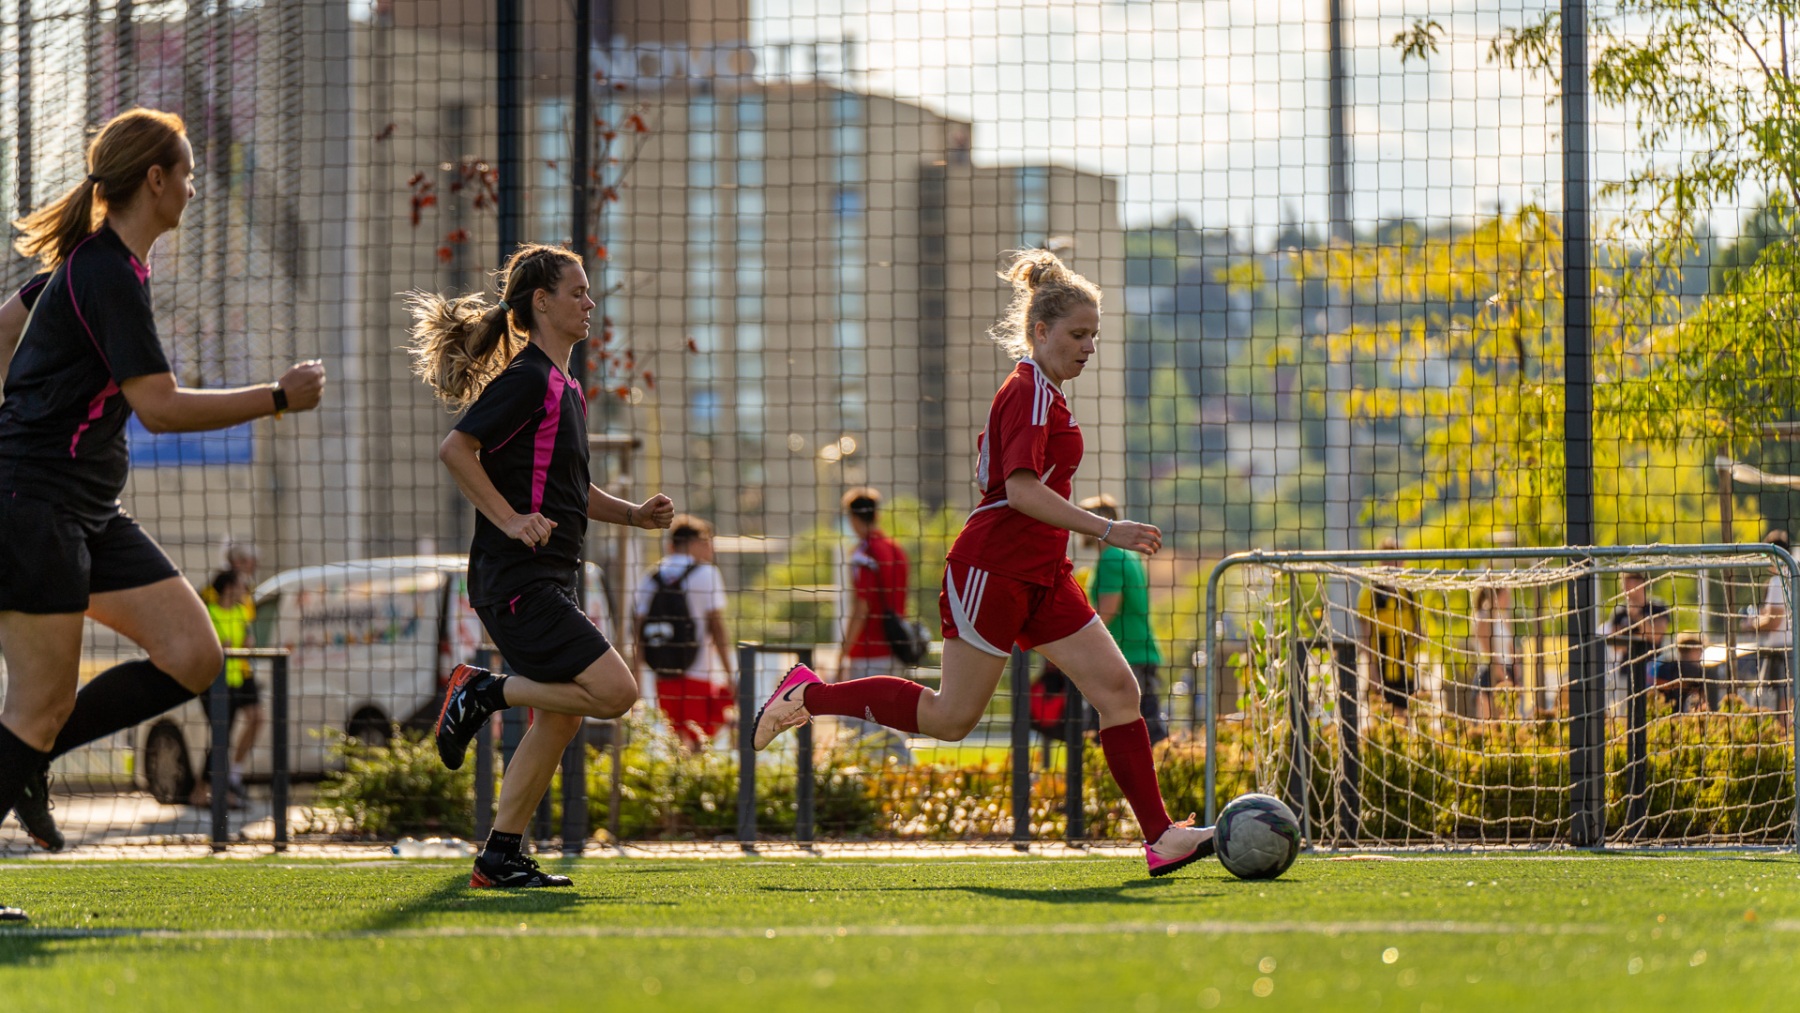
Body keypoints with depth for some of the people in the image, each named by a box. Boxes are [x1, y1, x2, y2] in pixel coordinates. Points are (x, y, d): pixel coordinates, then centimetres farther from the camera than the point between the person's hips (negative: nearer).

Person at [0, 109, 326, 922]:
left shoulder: (98, 261, 14)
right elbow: (161, 408, -22)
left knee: (191, 657, 0)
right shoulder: (110, 275, -17)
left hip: (91, 515, 10)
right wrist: (279, 398, -14)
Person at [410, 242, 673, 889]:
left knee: (561, 716, 9)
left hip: (550, 581, 10)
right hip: (517, 581, -10)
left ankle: (501, 858, 13)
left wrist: (634, 514, 16)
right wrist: (510, 520, -22)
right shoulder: (528, 379, -11)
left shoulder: (564, 388, 20)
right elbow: (455, 449, -19)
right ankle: (483, 692, -3)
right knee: (615, 691, -17)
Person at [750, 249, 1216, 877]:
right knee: (952, 717, -3)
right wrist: (1105, 530, -28)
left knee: (1116, 686, -2)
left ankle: (1160, 837, -4)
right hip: (993, 569, -10)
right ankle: (810, 695, 13)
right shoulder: (1029, 391, -13)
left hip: (1040, 577, 10)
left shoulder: (1040, 394, 17)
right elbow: (1021, 488, -25)